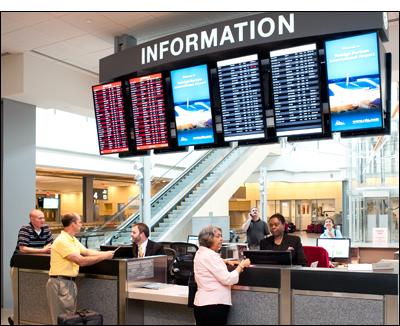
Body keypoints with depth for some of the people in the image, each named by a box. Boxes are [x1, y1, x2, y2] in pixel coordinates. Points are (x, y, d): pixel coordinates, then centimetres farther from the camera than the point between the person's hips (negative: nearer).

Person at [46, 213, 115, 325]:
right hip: (60, 283, -10)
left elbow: (87, 251, 16)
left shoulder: (73, 239, 11)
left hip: (70, 282, 10)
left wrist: (105, 253, 1)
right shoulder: (62, 241, -21)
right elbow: (81, 261, -25)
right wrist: (104, 257, -18)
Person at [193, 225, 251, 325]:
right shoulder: (209, 255, -18)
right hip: (213, 305, -10)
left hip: (204, 303, 10)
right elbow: (227, 279, -21)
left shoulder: (201, 253, 14)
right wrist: (241, 265, -8)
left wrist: (225, 262, 19)